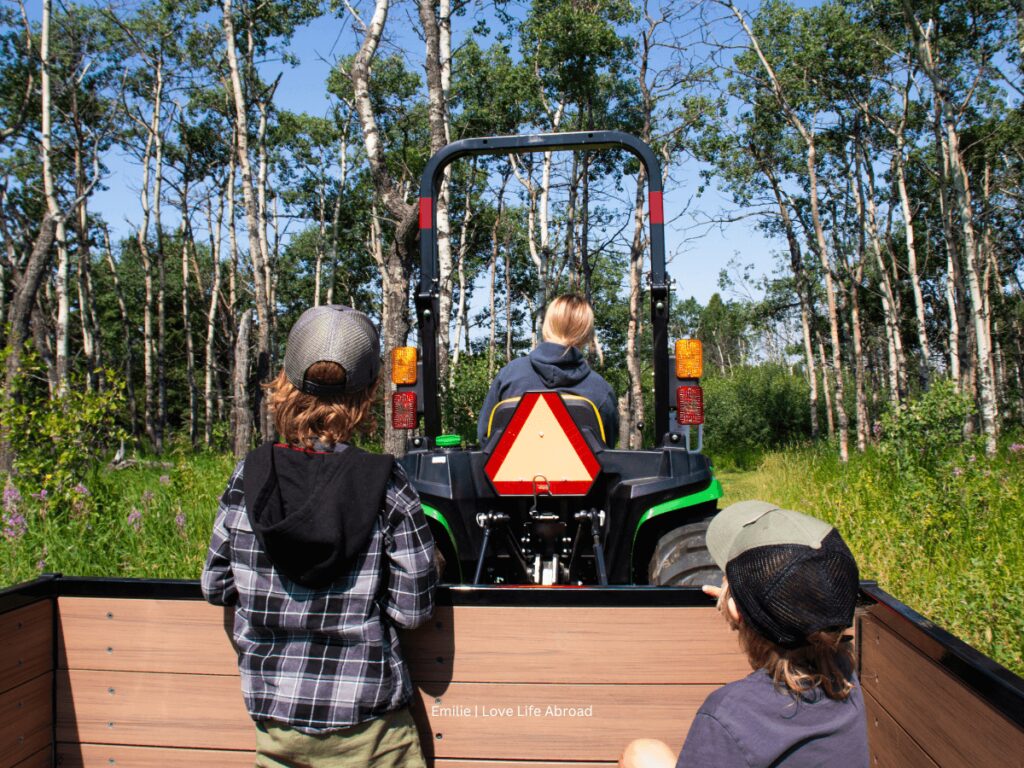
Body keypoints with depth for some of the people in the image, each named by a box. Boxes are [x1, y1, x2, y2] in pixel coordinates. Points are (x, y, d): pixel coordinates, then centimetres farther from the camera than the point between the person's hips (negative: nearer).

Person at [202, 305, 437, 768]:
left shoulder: (248, 477, -8)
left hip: (274, 716, 3)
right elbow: (412, 609, -12)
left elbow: (216, 586, 2)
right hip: (364, 726, -3)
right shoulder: (386, 486, -16)